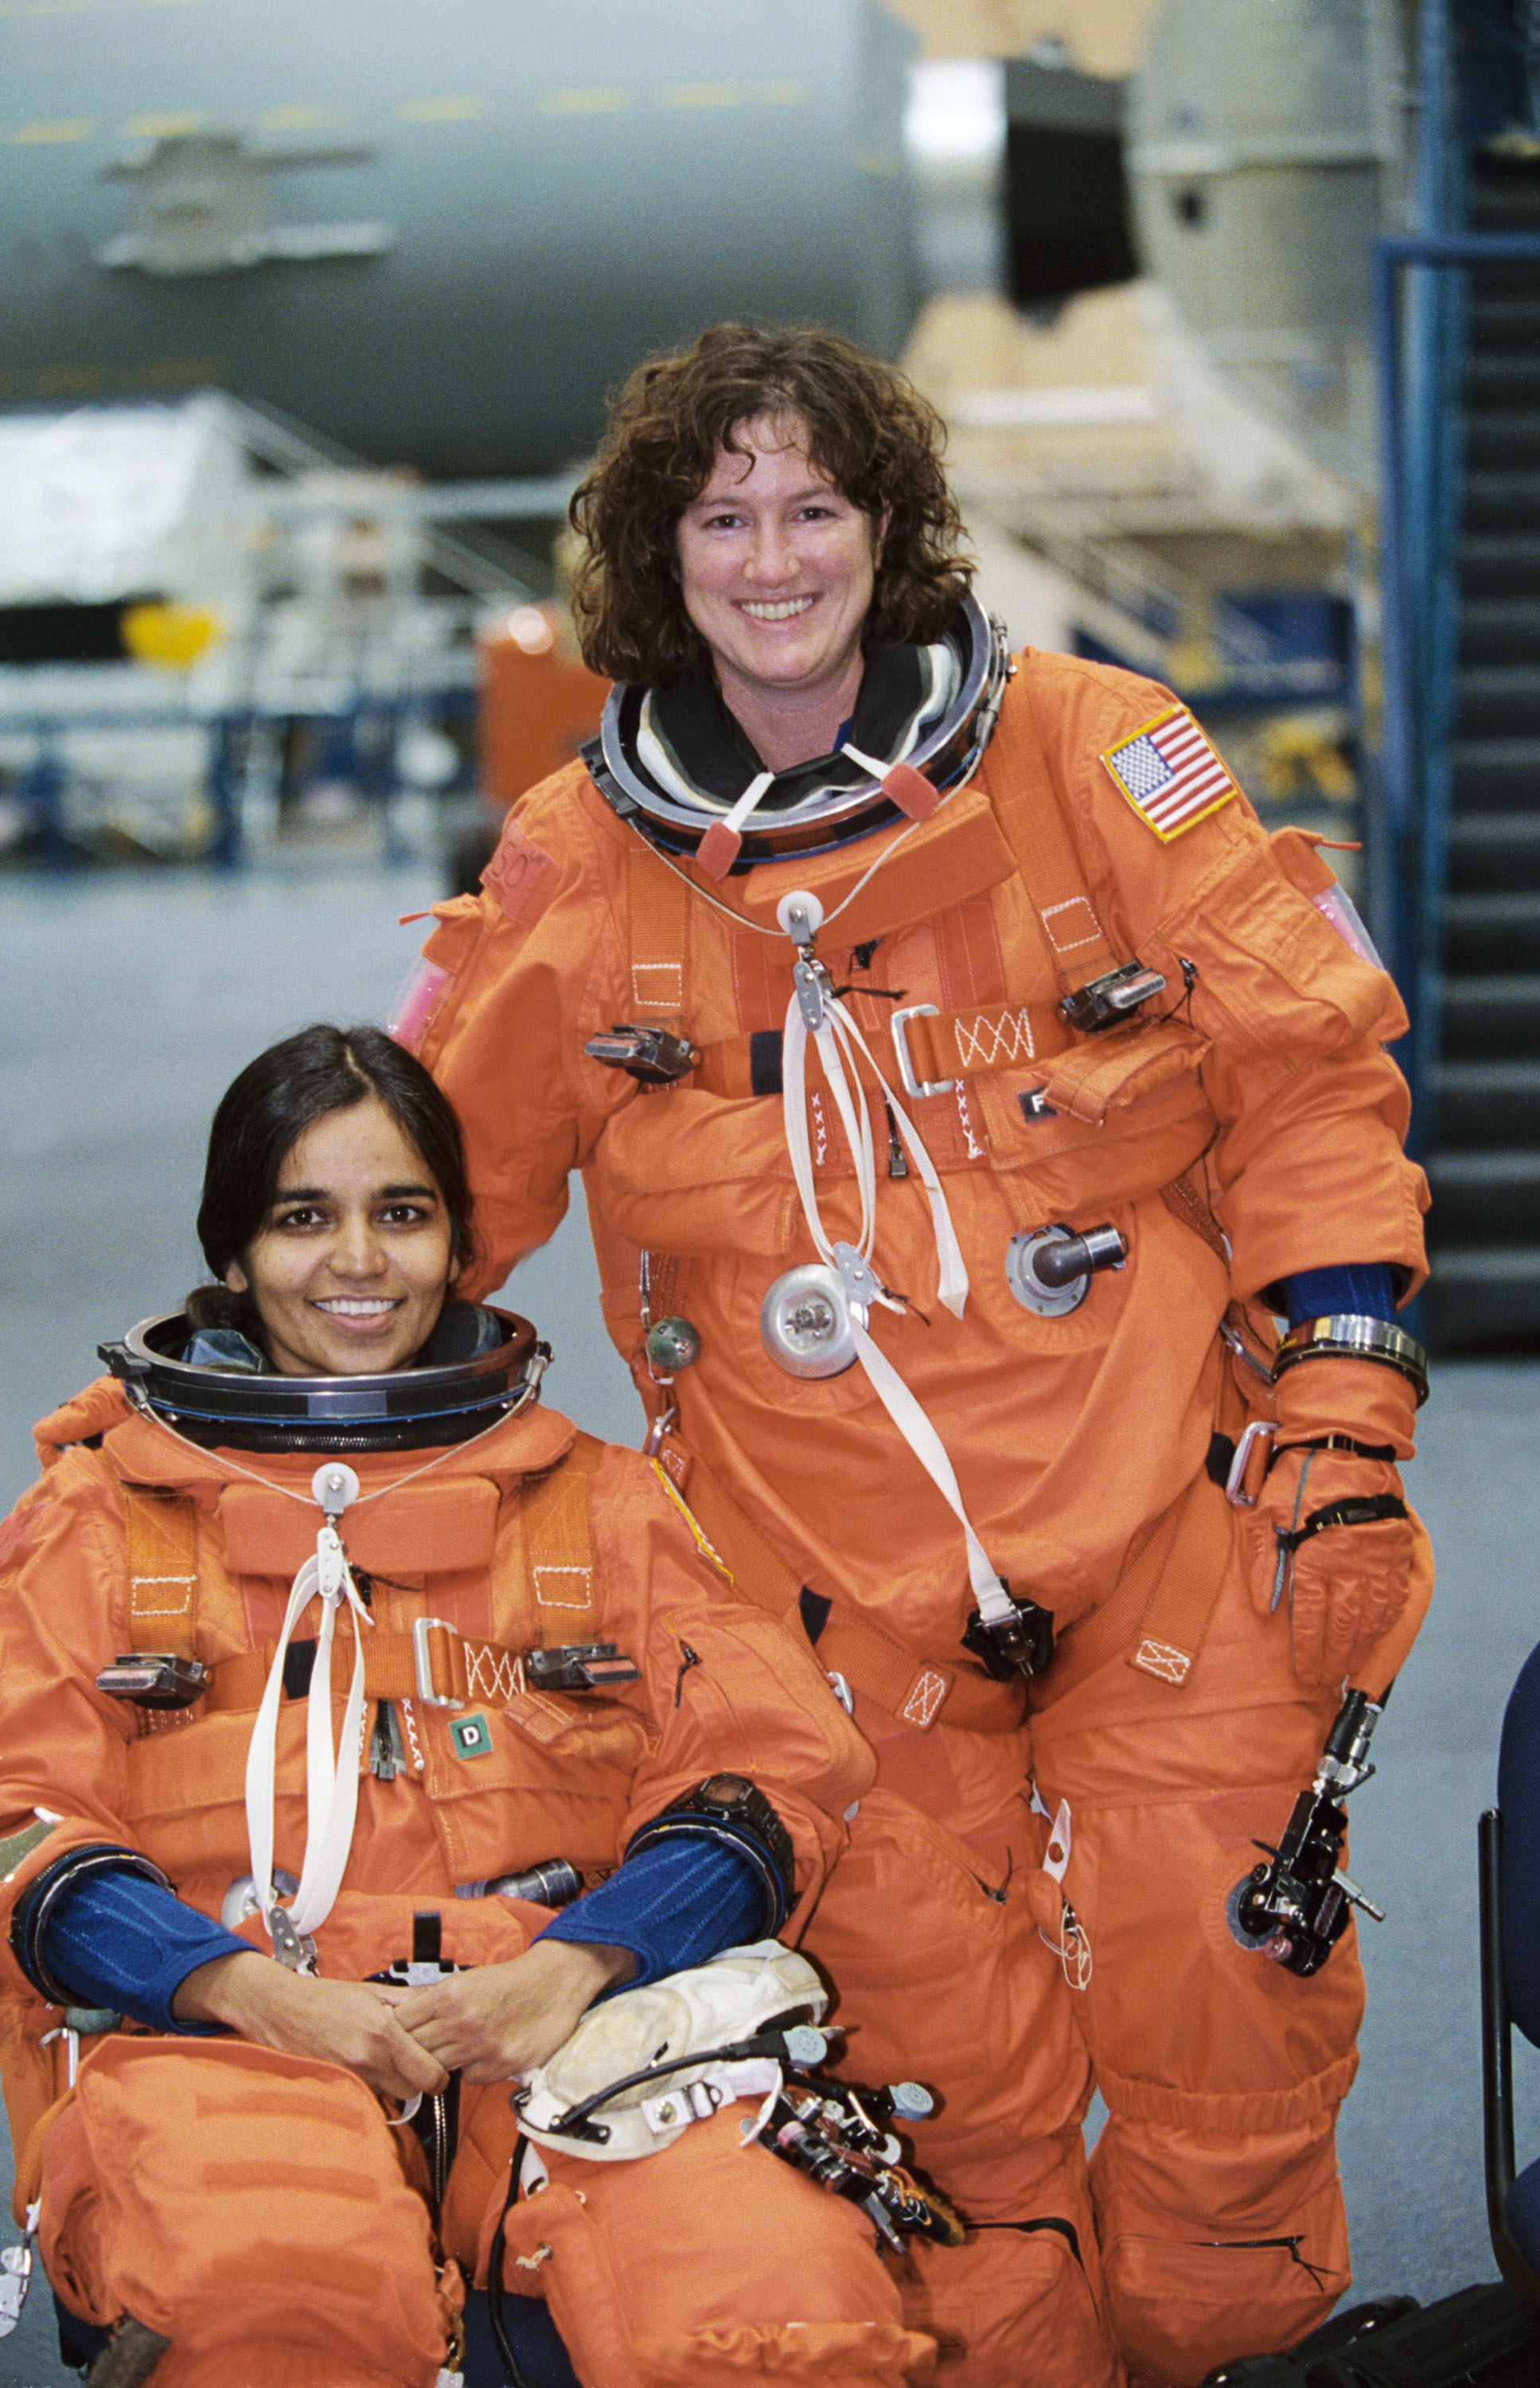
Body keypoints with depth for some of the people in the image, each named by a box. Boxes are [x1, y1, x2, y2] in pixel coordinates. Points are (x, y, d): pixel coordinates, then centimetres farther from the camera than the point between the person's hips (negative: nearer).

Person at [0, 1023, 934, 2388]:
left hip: (566, 2028, 1)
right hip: (220, 2036, -1)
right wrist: (264, 1992, -12)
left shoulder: (597, 1497, 22)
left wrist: (563, 1972, -9)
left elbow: (769, 1769, 10)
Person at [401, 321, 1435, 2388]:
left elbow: (1312, 1075, 0)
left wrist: (1341, 1420, -6)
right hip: (835, 1570, 1)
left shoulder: (1090, 756, -1)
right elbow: (424, 1187, 14)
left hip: (1167, 1516, -1)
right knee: (942, 2065, 2)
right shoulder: (577, 865, 3)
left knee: (1217, 2015, -1)